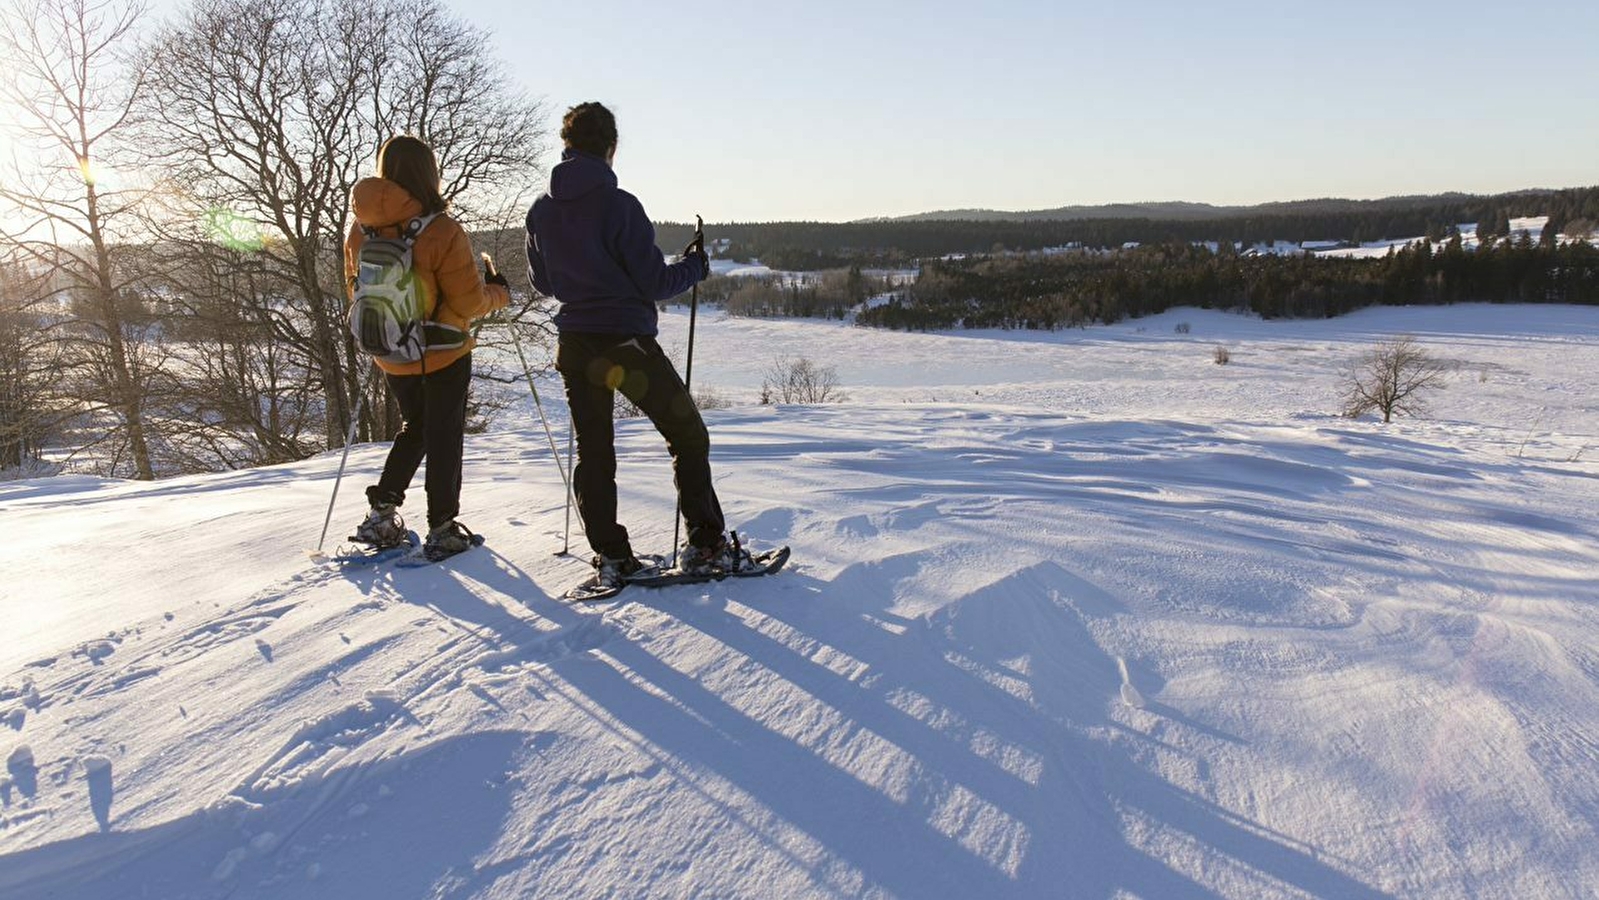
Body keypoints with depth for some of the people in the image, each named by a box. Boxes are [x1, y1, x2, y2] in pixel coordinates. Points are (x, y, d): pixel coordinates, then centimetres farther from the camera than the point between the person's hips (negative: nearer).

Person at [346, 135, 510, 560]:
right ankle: (441, 529, 14)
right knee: (444, 436, 9)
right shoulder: (442, 232, -21)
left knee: (414, 428, 24)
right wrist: (498, 291, 5)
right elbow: (469, 304, -16)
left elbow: (356, 291, 9)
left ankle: (382, 512, 16)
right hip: (444, 354, -5)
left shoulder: (360, 230, -4)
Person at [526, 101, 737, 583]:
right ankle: (705, 544, 7)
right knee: (688, 435, 8)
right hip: (628, 342, -5)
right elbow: (654, 282, -13)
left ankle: (610, 556, 13)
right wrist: (695, 266, 5)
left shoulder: (541, 211, 4)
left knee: (593, 451, 12)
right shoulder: (618, 204, -14)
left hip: (574, 346, 6)